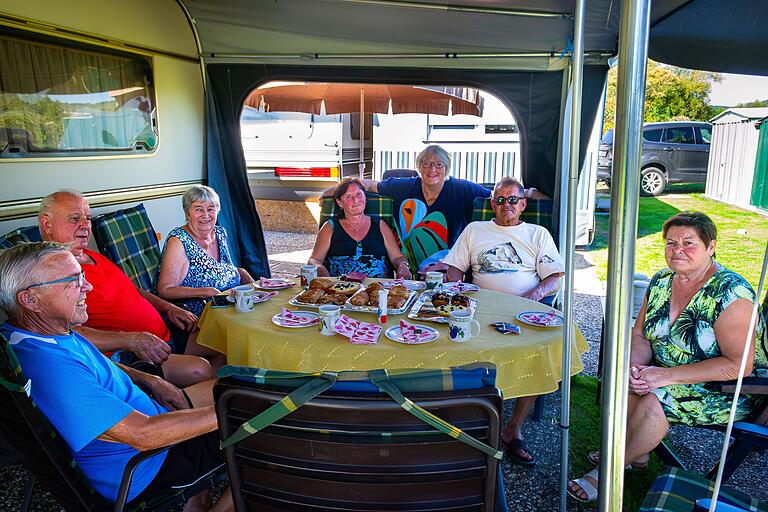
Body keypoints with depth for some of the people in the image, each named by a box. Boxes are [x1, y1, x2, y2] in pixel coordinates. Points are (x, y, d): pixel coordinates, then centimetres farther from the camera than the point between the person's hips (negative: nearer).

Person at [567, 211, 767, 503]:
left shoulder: (730, 293, -21)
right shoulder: (661, 281, -1)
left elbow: (739, 365, -25)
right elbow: (639, 334, 3)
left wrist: (667, 375, -29)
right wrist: (635, 364, -20)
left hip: (724, 391, -6)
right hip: (667, 373, 7)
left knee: (654, 400, -29)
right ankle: (636, 453, 4)